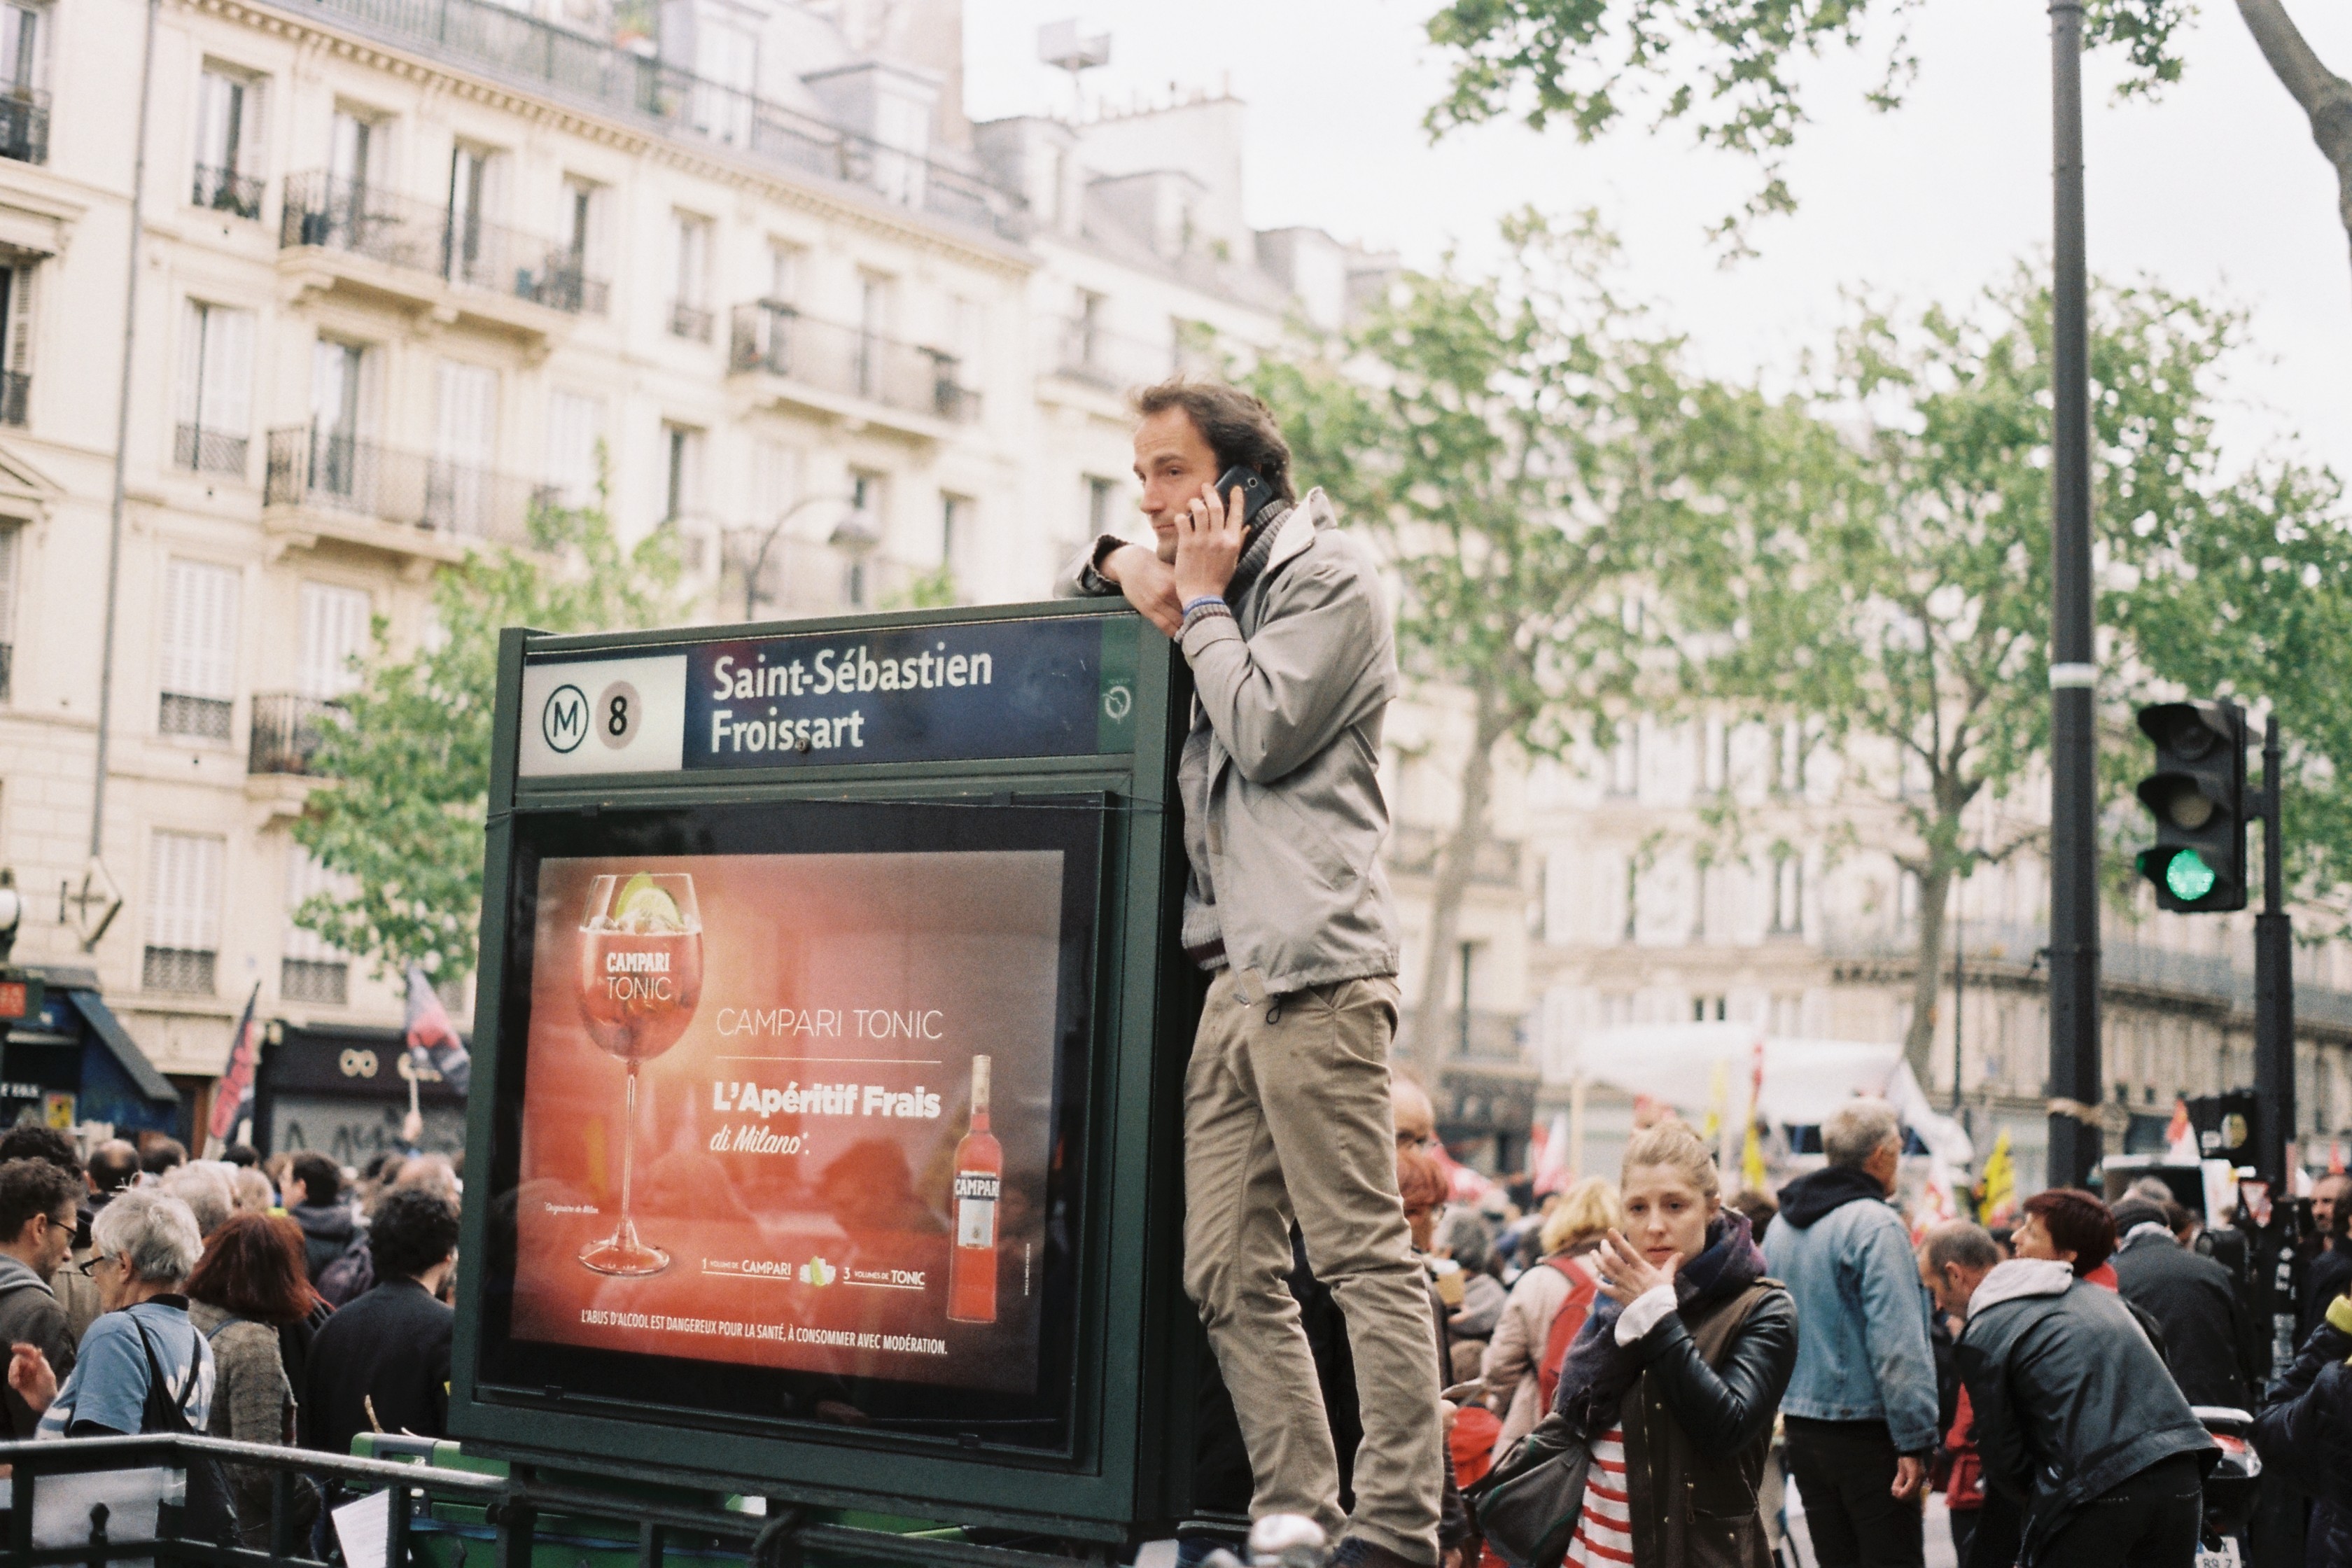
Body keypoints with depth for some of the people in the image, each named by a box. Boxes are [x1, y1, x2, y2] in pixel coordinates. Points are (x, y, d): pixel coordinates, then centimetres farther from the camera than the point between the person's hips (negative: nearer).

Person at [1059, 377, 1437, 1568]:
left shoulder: (1329, 577, 3)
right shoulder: (1220, 585, 27)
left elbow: (1262, 733, -9)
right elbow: (1062, 610, 35)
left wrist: (1200, 599, 2)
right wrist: (1118, 565, 15)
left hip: (1312, 958, -8)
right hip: (1229, 968, 8)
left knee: (1363, 1255, -11)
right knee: (1228, 1275, 2)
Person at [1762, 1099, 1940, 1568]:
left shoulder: (1781, 1226, 12)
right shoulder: (1875, 1225, -15)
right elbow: (1898, 1346, -20)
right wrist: (1916, 1442, -19)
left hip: (1801, 1428, 8)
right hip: (1867, 1430, -8)